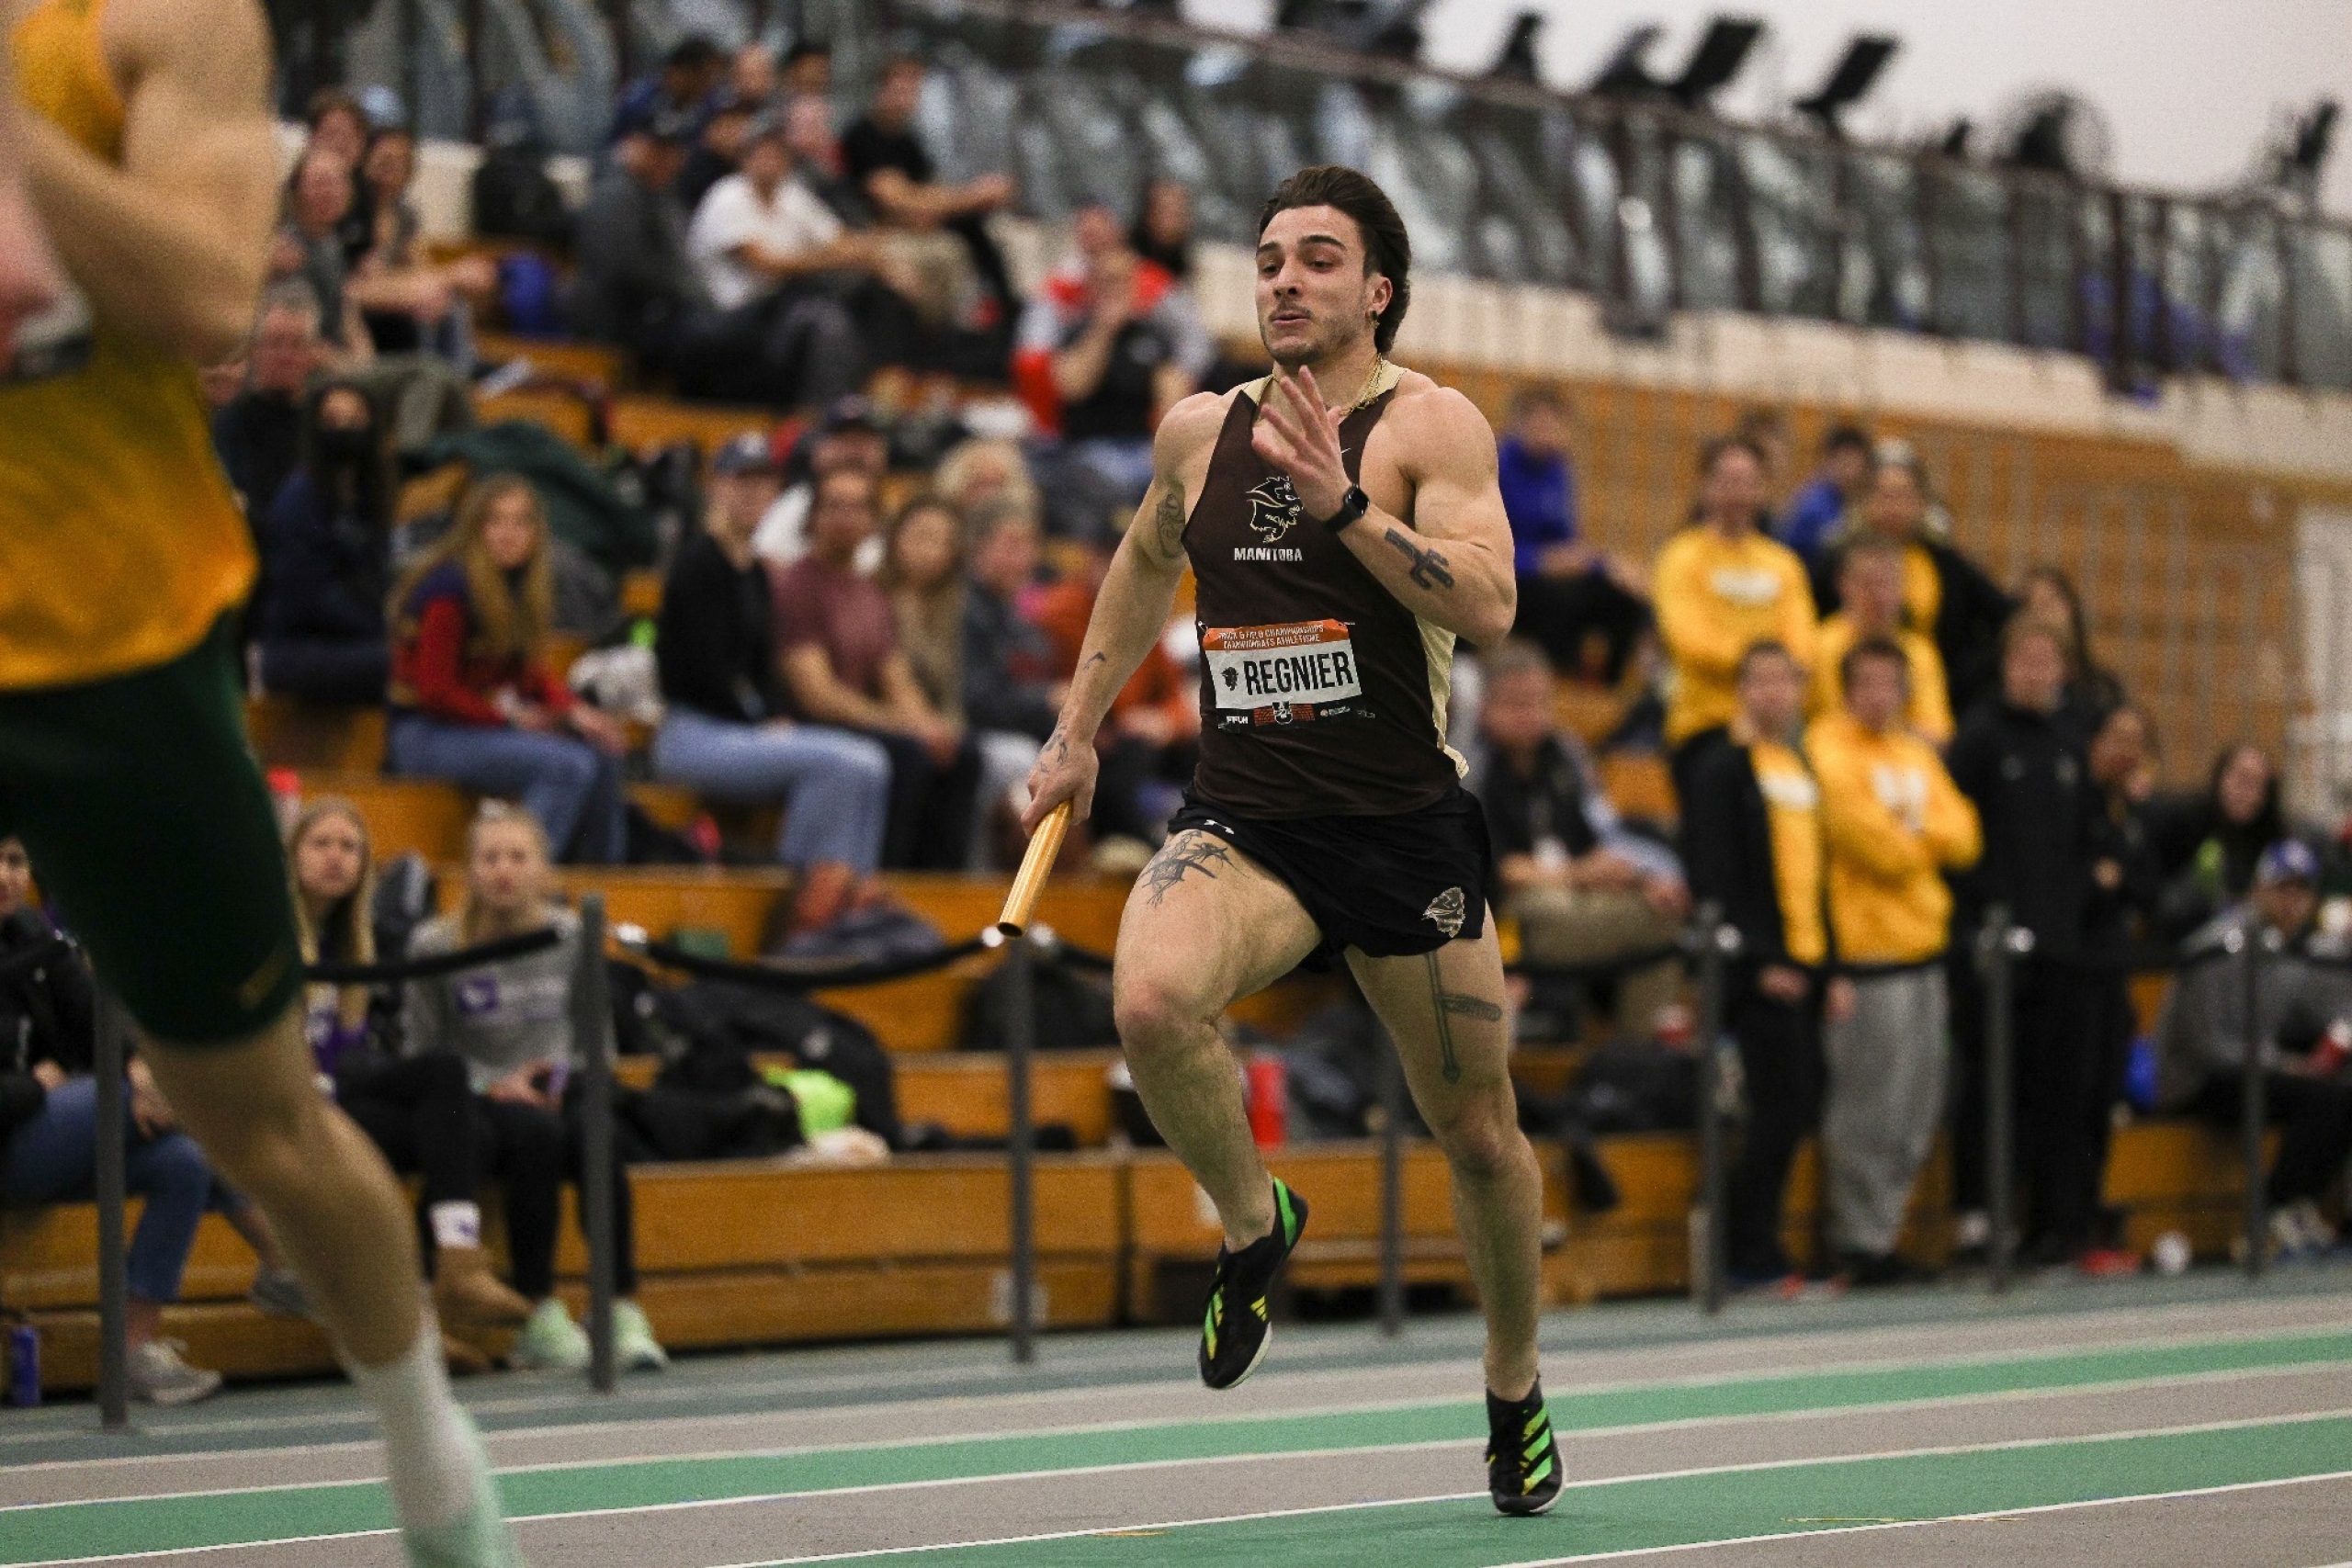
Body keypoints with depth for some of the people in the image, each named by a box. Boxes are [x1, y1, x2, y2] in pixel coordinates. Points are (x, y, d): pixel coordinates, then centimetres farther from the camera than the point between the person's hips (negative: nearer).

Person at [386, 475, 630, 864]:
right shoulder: (449, 587, -18)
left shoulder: (518, 584, 7)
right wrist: (510, 716, -12)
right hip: (426, 733, -9)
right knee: (568, 766, -25)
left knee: (603, 756, 0)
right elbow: (435, 692, -18)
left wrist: (574, 712, -3)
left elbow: (526, 670, 13)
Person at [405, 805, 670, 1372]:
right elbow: (423, 1052, 0)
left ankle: (625, 1315, -30)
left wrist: (565, 1073, -7)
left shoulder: (570, 937, 5)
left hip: (554, 1094, 3)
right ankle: (541, 1318, -32)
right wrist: (495, 1084, -13)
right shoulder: (435, 946, -4)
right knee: (537, 1134, -36)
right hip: (477, 1101, -2)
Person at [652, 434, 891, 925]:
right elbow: (707, 669, -15)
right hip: (693, 732, -9)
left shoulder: (755, 572, 18)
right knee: (834, 762, -26)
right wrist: (764, 724, -11)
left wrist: (780, 720, 0)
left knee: (869, 761, -10)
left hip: (746, 730, 9)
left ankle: (849, 891, -18)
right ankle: (810, 910, -22)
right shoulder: (699, 562, -9)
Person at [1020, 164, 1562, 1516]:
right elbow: (1147, 558, 29)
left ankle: (1517, 1392, 33)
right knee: (1151, 999, -30)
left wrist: (1345, 504, -28)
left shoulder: (1430, 425, -6)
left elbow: (1489, 608, -20)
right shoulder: (1198, 431, 8)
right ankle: (1255, 1223, -1)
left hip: (1407, 829, -2)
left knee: (1477, 1131, 8)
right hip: (1243, 825, 2)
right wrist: (1078, 731, 27)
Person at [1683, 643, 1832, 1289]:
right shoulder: (1723, 772, -3)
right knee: (1782, 1109, -10)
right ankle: (1750, 1253, -4)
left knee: (1800, 1109, 4)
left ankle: (1753, 1247, 10)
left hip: (1810, 964, 7)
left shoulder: (1808, 770, 18)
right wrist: (1760, 962, -15)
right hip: (1761, 972, -7)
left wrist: (1835, 965, 14)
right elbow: (1716, 880, -10)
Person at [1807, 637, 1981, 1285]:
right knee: (1870, 1105, -7)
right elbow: (1876, 847, -16)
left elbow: (1962, 837, 10)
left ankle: (1877, 1226, 18)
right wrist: (1922, 841, 3)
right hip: (1868, 947, -8)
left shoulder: (1916, 753, 18)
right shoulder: (1830, 750, -8)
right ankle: (1862, 1238, 0)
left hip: (1922, 943, 8)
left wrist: (1910, 830, -7)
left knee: (1920, 1108, 9)